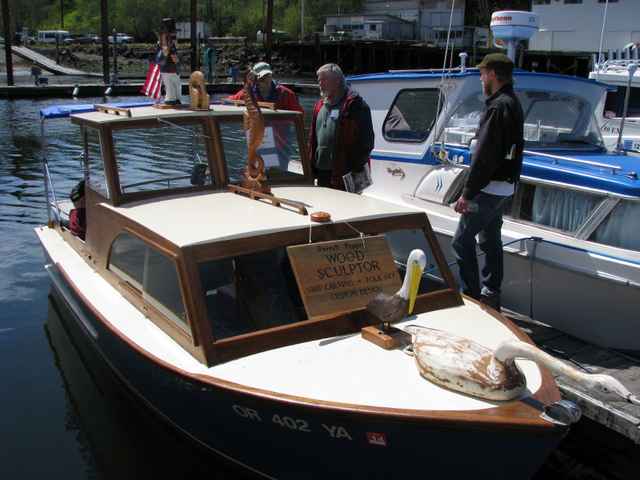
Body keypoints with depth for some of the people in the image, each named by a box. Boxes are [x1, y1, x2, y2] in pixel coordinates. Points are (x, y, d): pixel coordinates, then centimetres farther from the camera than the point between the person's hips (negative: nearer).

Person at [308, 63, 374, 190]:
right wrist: (312, 164, 14)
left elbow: (366, 140, -13)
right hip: (322, 172, 8)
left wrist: (357, 167, -16)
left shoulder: (353, 104, -8)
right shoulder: (320, 105, 18)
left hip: (344, 172, -8)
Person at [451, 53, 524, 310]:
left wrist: (467, 193, -20)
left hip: (489, 187, -10)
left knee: (462, 240, -5)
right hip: (503, 186, 10)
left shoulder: (498, 107, -18)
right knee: (490, 240, 16)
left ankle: (470, 295, -2)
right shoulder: (512, 103, 13)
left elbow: (484, 155, -23)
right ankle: (490, 294, 25)